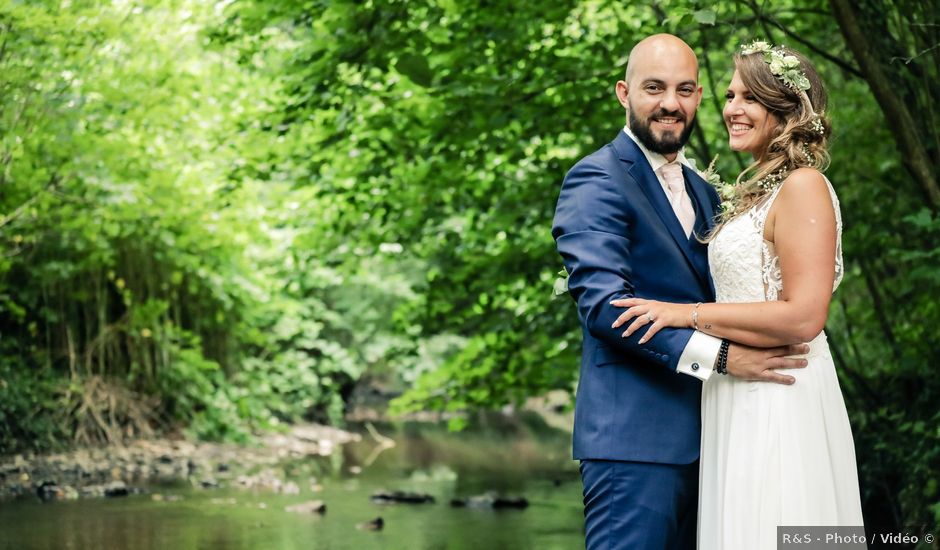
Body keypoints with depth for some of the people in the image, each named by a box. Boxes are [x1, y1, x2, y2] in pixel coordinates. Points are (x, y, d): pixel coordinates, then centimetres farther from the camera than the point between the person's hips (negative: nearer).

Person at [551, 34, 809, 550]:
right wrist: (718, 354, -25)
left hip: (697, 438, 9)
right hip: (634, 436, -9)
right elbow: (604, 303, -20)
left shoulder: (701, 191, 20)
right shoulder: (596, 180, -9)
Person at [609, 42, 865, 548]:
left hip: (778, 406, -9)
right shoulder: (756, 191, 18)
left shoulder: (803, 186, -12)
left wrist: (687, 314, -16)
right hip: (742, 405, 9)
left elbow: (803, 317, -20)